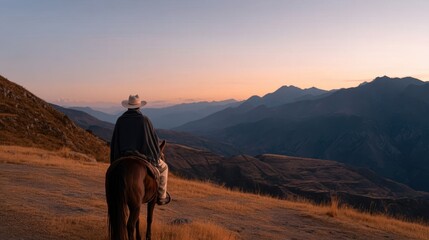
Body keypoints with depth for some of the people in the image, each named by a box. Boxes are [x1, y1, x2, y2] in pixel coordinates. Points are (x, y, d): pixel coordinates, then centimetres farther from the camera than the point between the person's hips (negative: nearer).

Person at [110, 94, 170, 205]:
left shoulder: (120, 120, -1)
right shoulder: (145, 120, -9)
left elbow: (114, 142, 3)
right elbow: (154, 139, -3)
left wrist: (114, 161, 14)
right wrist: (157, 153, 14)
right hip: (144, 157, -3)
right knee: (163, 167, 23)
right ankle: (161, 197, 24)